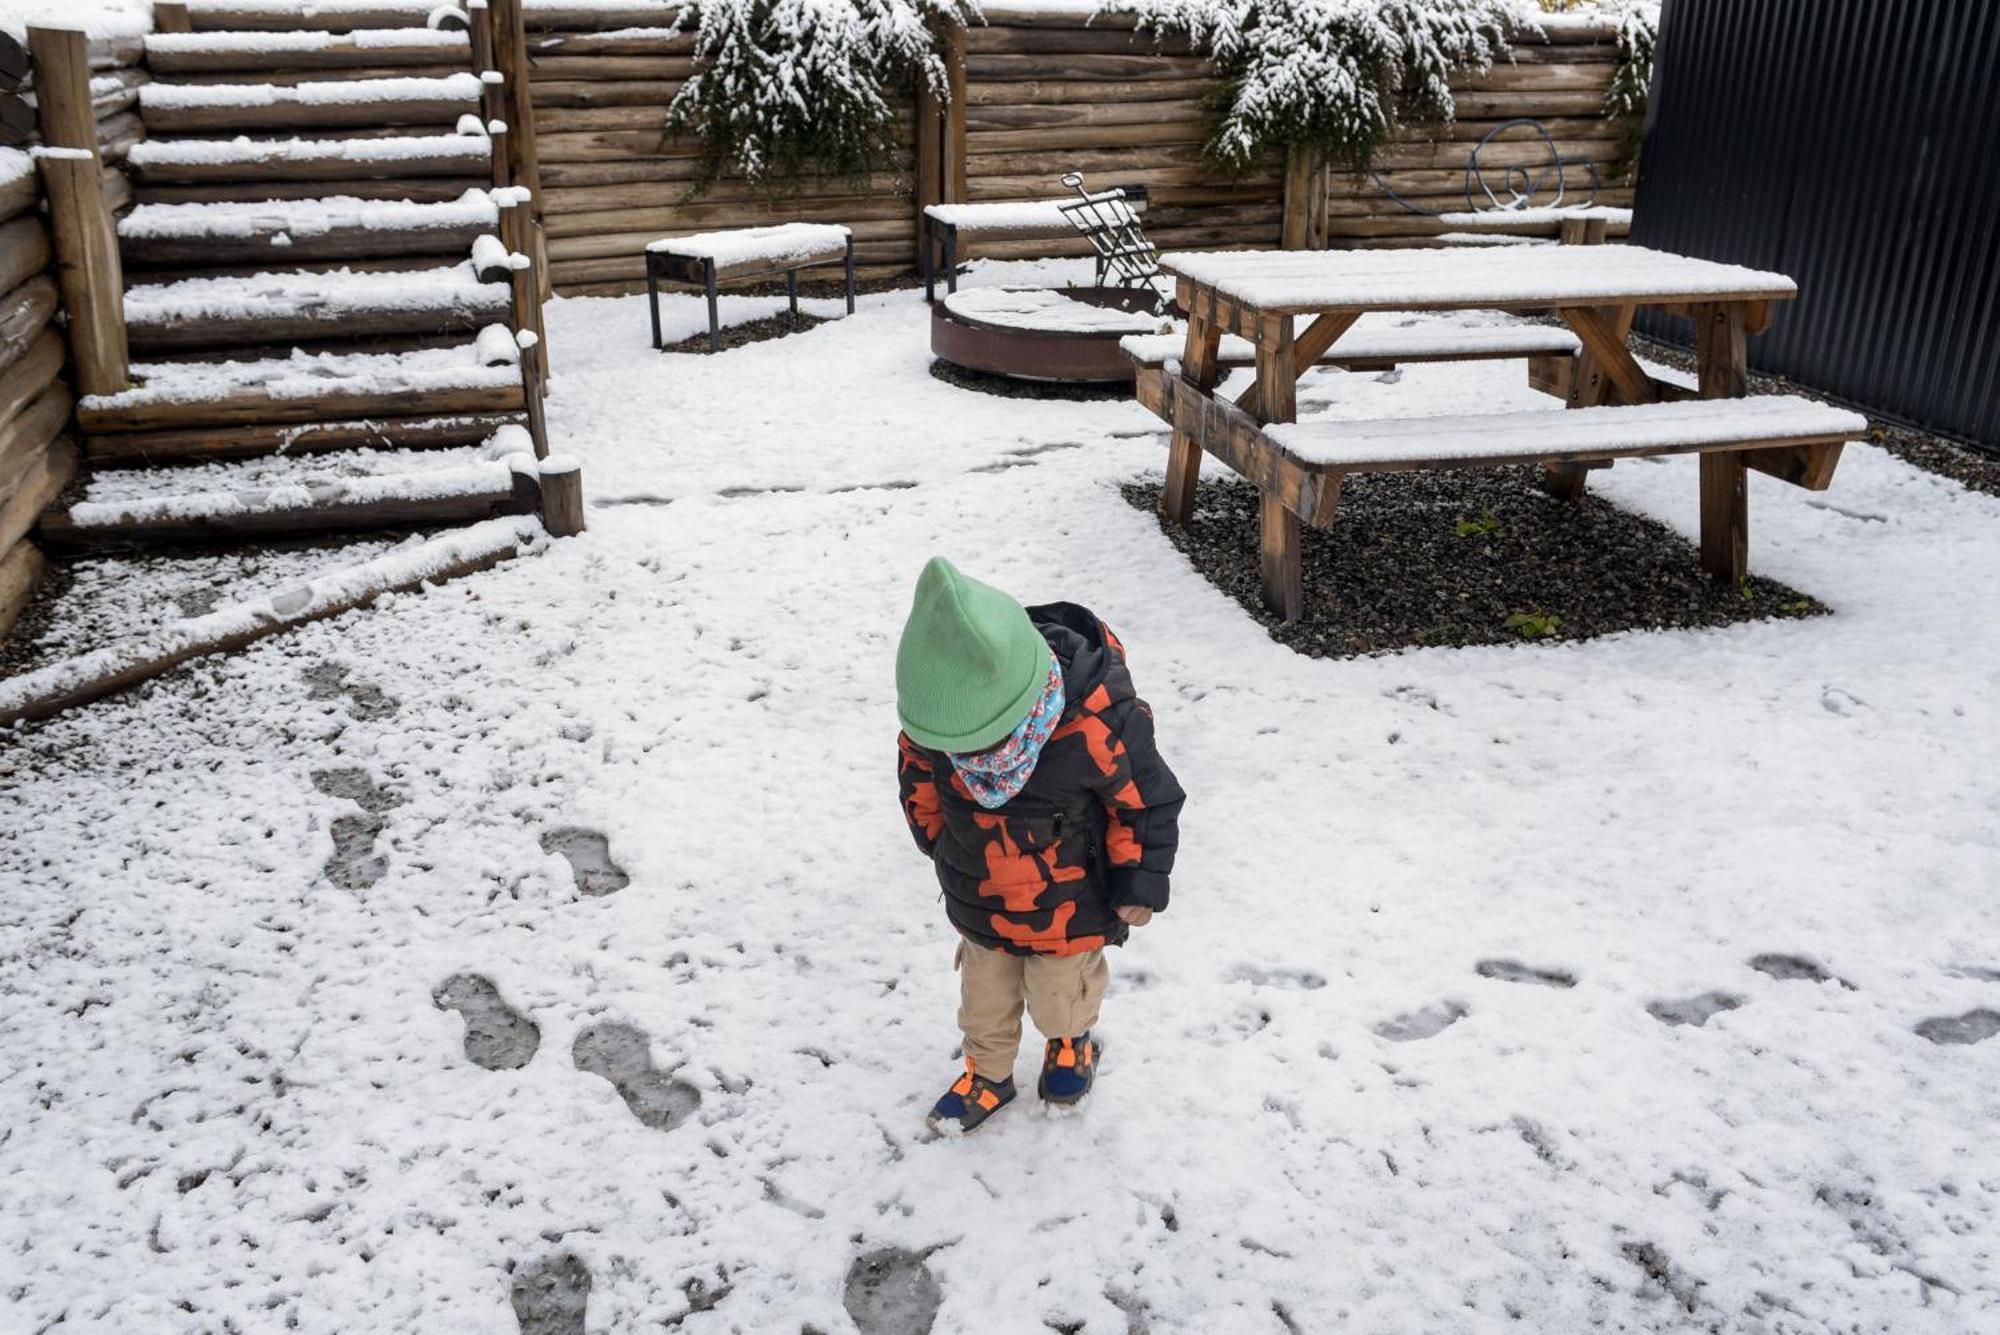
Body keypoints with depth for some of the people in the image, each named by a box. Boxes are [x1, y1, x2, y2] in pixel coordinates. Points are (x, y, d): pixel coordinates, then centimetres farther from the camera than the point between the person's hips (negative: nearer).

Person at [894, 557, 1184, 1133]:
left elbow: (1148, 799, -20)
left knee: (1059, 997, 23)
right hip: (978, 903, 4)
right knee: (984, 999, 24)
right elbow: (918, 777, 1)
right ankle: (989, 1073, 52)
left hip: (1067, 908, -3)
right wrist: (937, 839, 7)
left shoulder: (1096, 722, -38)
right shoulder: (933, 714, -24)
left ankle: (1071, 1043, 57)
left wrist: (1140, 884, -15)